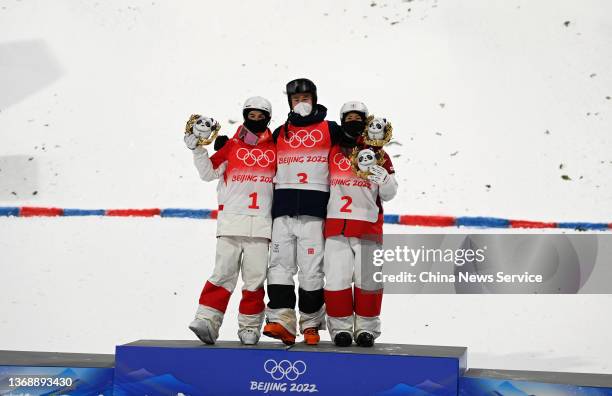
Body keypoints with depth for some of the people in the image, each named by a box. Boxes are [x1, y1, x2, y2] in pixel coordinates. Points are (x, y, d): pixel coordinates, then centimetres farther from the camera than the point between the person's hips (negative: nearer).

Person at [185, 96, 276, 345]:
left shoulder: (275, 148, 13)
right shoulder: (232, 146, 10)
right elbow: (209, 172, 8)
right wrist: (197, 149, -1)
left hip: (261, 222, 1)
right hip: (231, 219, -1)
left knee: (255, 276, 2)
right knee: (224, 272, -7)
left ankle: (250, 327, 11)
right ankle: (207, 321, -8)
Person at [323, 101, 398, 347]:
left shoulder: (377, 154, 9)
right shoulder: (331, 152, 11)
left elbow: (388, 195, 8)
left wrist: (384, 180, -11)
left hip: (368, 227, -1)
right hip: (336, 225, 1)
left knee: (368, 279, 0)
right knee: (336, 279, -1)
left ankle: (367, 327, 12)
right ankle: (340, 326, 11)